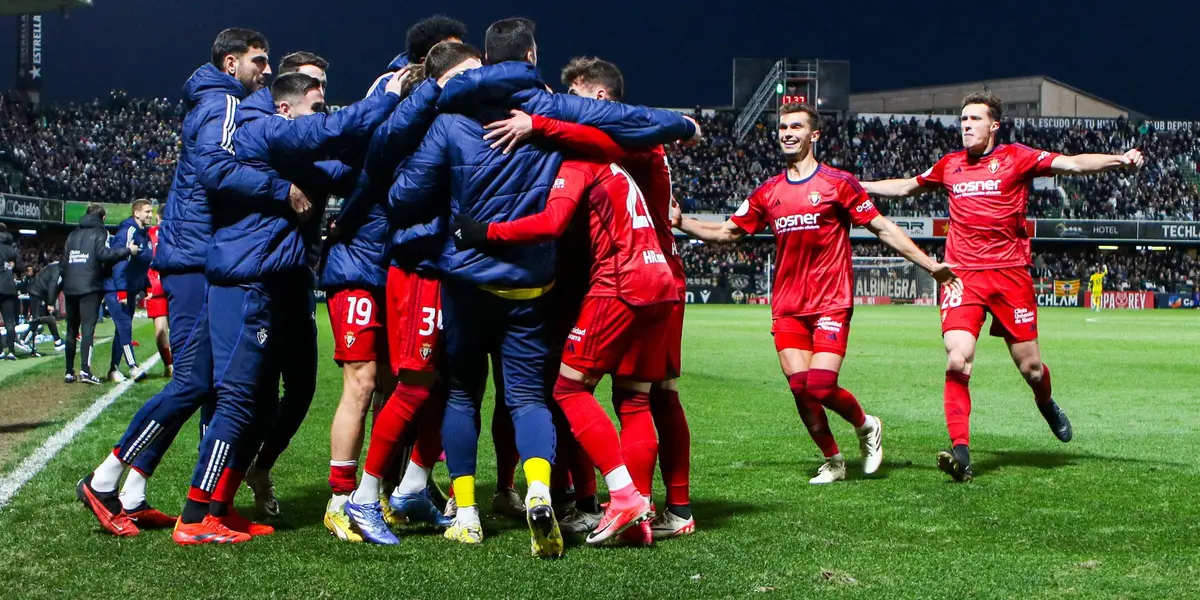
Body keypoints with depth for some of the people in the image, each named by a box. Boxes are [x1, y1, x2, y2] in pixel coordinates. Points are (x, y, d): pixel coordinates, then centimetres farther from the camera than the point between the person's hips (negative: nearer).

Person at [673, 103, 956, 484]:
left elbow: (883, 229, 2)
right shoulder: (769, 193, 11)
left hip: (831, 303, -4)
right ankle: (832, 461, 15)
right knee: (800, 388, -4)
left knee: (822, 387, -15)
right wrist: (680, 222, 5)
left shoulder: (838, 183, -1)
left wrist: (931, 265, 0)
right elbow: (728, 232, 18)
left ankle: (867, 426, 16)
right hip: (787, 306, 4)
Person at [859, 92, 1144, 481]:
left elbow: (1073, 164, -8)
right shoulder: (949, 166, 14)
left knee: (1029, 366, 3)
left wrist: (1119, 160, -23)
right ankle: (960, 451, -16)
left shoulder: (1016, 157, 3)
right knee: (957, 361, -17)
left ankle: (1046, 404, 40)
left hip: (1010, 273, -2)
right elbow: (905, 187, 32)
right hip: (962, 274, 2)